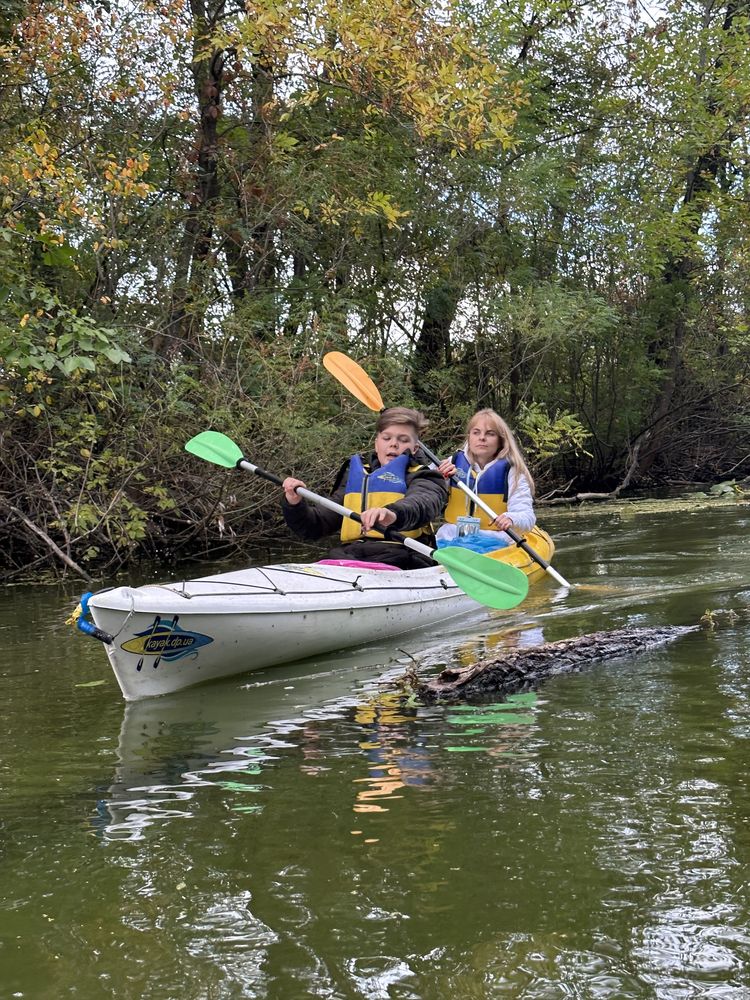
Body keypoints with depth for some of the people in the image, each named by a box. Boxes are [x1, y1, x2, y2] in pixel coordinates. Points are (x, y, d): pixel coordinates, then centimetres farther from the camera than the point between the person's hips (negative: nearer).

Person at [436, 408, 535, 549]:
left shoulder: (512, 473, 1)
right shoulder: (454, 463, 11)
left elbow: (527, 517, -8)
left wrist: (511, 519, -32)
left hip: (492, 541, -3)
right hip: (450, 537, 3)